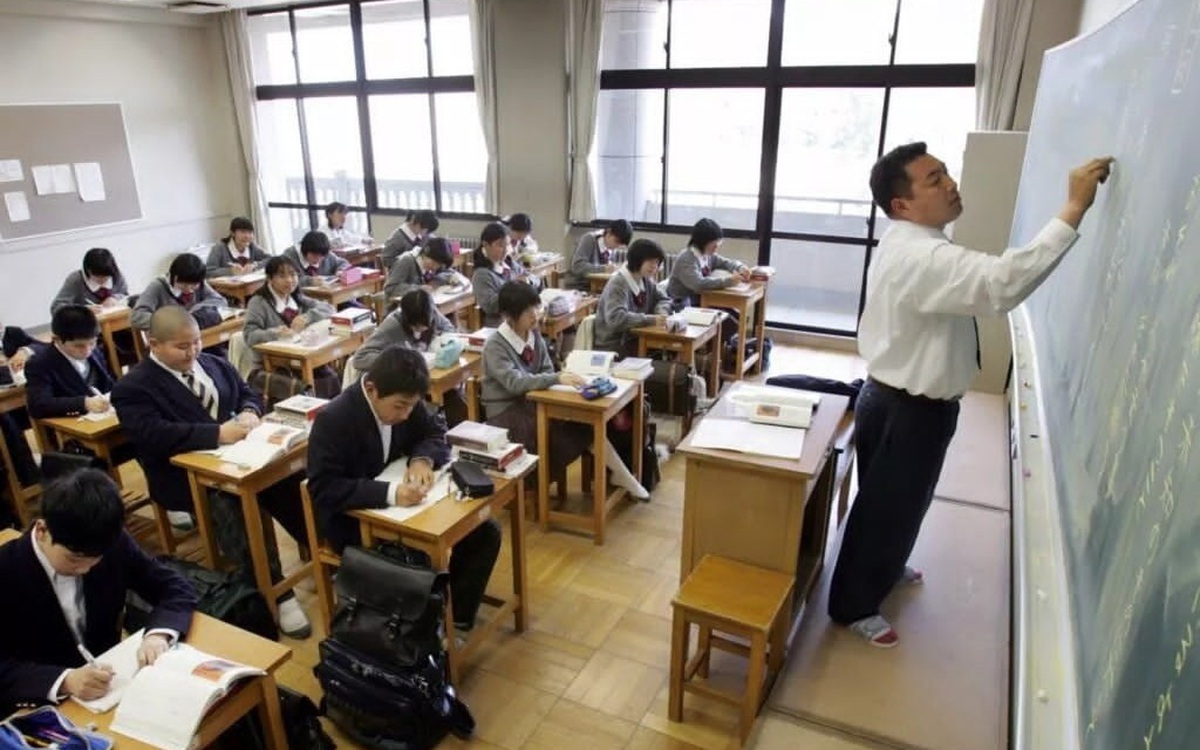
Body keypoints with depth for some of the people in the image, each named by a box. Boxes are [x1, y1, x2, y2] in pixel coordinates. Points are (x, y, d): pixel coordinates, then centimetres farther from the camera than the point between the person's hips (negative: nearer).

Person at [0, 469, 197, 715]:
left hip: (108, 689, 3)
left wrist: (158, 634, -21)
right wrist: (64, 681, -31)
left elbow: (176, 588, -3)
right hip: (39, 710, -2)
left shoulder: (114, 546, -9)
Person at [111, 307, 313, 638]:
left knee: (289, 480, -23)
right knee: (228, 505, -33)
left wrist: (249, 413, -7)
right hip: (186, 476, -5)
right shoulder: (133, 387, -5)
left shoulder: (214, 364, 15)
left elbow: (247, 393, 19)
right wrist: (218, 433, -27)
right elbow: (154, 437, -19)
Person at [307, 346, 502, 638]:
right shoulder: (333, 420, -25)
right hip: (353, 521, -6)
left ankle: (457, 620, 8)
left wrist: (423, 459, -19)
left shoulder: (404, 402, -7)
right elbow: (322, 489, -28)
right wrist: (389, 493, -39)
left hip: (401, 504, 7)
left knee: (485, 532, -4)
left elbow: (436, 432, 5)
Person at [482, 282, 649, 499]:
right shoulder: (495, 345, -18)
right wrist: (557, 379, -39)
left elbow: (547, 370, 2)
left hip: (531, 402, 5)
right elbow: (514, 382, -30)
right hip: (505, 412, -5)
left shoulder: (534, 335, 1)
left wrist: (560, 377, -22)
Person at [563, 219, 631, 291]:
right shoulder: (589, 239, -14)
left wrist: (611, 267, -6)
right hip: (577, 288, -7)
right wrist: (604, 269, -31)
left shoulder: (611, 245, 2)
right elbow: (577, 266, -25)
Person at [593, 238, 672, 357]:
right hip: (612, 347, -8)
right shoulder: (618, 284, -18)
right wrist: (651, 319, -32)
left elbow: (663, 299, 19)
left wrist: (661, 312, -5)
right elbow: (616, 318, -31)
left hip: (634, 340, 8)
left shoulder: (646, 280, 6)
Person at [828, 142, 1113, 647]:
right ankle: (854, 604, 27)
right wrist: (1073, 209, -40)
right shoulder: (922, 257, -29)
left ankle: (884, 568, 51)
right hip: (907, 410, -10)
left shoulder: (911, 246, 6)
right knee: (886, 505, 7)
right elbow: (1002, 283, -44)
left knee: (901, 503, 28)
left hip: (904, 399, 10)